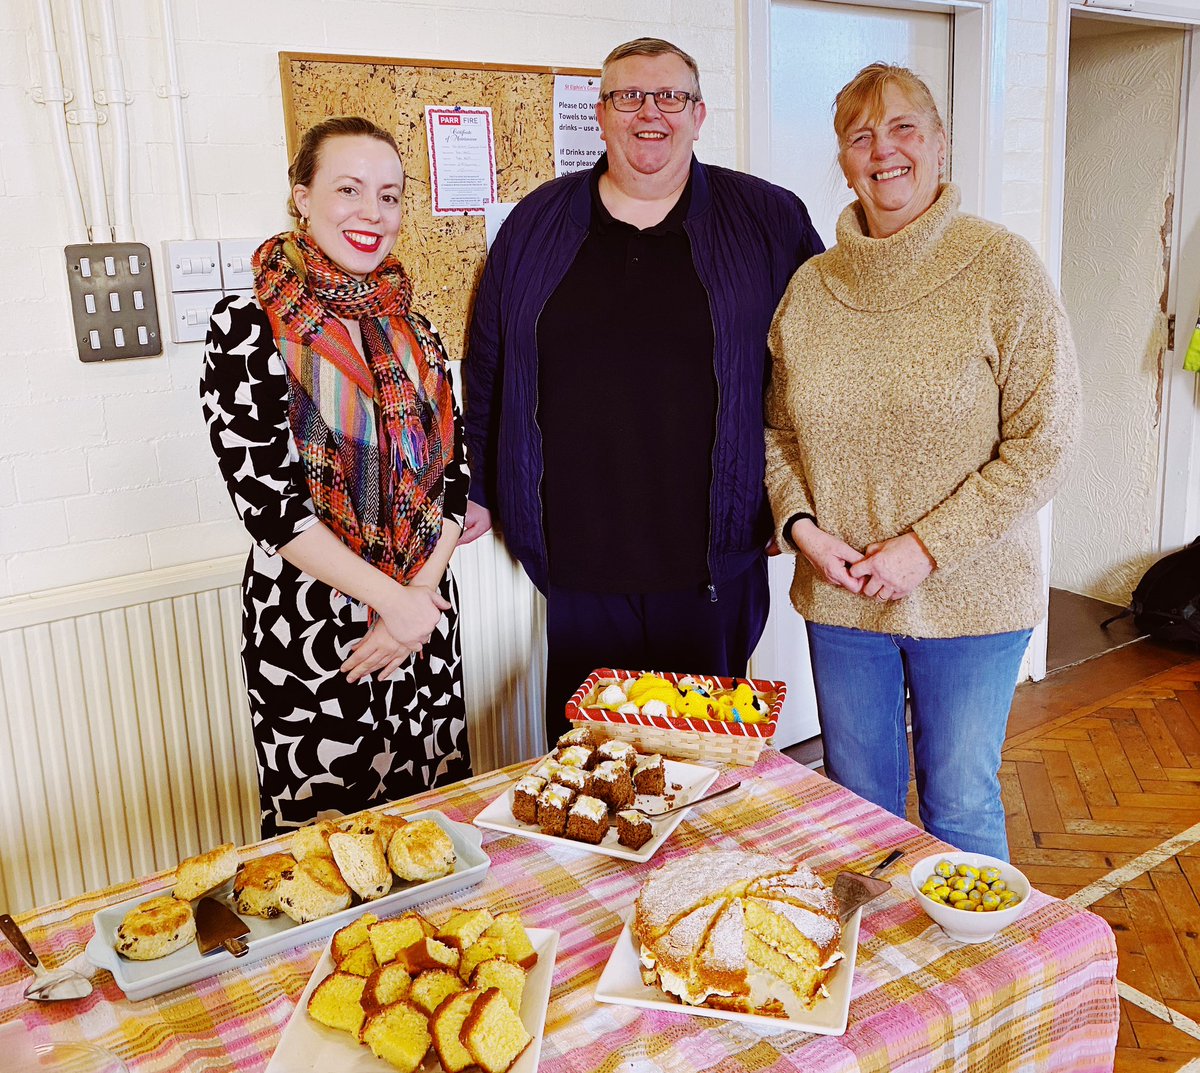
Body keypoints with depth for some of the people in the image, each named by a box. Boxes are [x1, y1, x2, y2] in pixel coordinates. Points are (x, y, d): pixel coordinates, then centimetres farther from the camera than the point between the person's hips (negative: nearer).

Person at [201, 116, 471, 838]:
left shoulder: (412, 328, 7)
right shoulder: (250, 328, -9)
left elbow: (454, 469, 5)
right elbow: (264, 495, -14)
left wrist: (421, 592, -8)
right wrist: (390, 598, -14)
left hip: (423, 611, 5)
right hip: (311, 622, -5)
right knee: (320, 821, 8)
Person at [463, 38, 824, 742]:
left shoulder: (770, 221, 3)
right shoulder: (536, 225, 8)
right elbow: (488, 365, 14)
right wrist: (476, 489, 13)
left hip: (712, 560, -1)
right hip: (578, 559, 2)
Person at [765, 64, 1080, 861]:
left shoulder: (1002, 268, -8)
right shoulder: (810, 287, 3)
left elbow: (1044, 443, -11)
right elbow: (778, 432, 10)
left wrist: (926, 547, -16)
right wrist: (801, 526, -7)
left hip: (970, 597, -3)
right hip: (839, 596, 4)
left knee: (961, 808, 12)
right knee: (857, 802, 17)